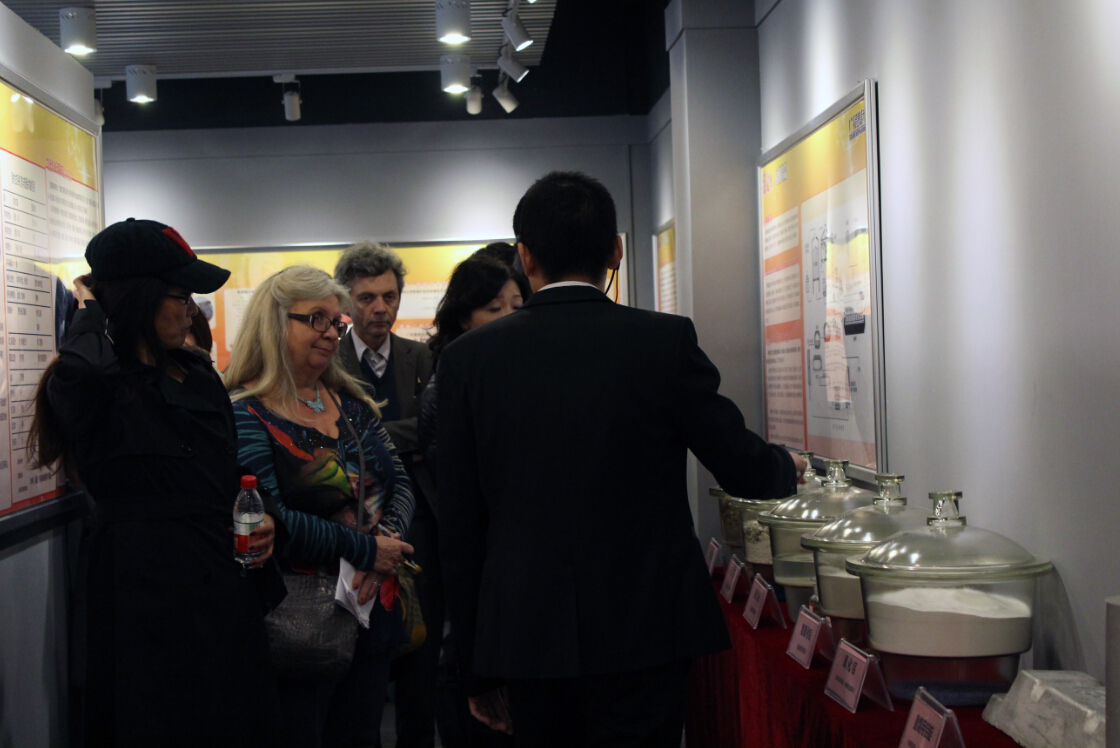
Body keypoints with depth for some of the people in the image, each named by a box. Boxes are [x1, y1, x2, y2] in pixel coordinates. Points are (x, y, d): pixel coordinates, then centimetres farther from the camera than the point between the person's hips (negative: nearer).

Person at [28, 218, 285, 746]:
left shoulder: (198, 374, 12)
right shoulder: (87, 387, -11)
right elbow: (82, 370, -37)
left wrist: (265, 517, 1)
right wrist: (90, 308, -14)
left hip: (230, 594, 7)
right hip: (148, 598, -7)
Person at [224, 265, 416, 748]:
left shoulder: (351, 401, 11)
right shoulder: (246, 415, -12)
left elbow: (399, 486, 10)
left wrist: (388, 539, -12)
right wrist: (367, 550, -19)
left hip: (372, 607, 7)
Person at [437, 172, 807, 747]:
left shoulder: (468, 358, -2)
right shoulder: (665, 340, -7)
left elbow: (459, 527, 1)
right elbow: (743, 468, 3)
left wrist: (479, 669, 10)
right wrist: (788, 467, 28)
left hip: (527, 637, 2)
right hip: (645, 634, -2)